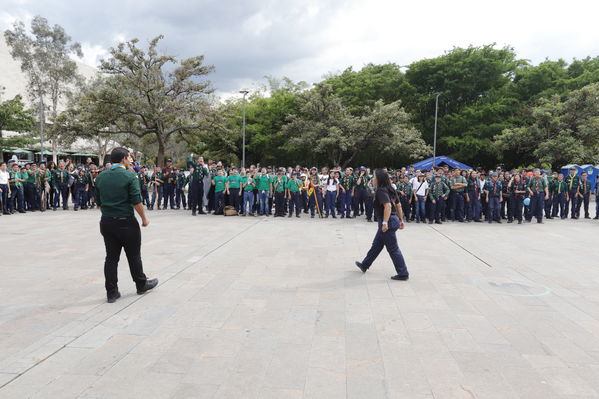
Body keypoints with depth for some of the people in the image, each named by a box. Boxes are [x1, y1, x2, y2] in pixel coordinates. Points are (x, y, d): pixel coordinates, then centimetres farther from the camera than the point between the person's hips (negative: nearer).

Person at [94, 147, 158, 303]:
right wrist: (144, 218, -4)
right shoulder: (130, 176, -12)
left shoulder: (100, 177, 6)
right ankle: (141, 285, 25)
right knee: (134, 256, 9)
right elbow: (137, 201, -15)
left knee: (111, 257, 9)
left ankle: (111, 292, 11)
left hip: (106, 222, 5)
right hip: (126, 222, -5)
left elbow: (99, 202, 12)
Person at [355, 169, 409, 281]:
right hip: (393, 220, 10)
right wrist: (401, 220, 19)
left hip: (388, 221, -10)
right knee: (376, 245, 20)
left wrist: (385, 222, -29)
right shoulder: (390, 190, 13)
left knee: (393, 249, -2)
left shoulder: (381, 191, -16)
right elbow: (398, 206, 15)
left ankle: (403, 274, 4)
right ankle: (365, 265, 35)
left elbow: (388, 206, -29)